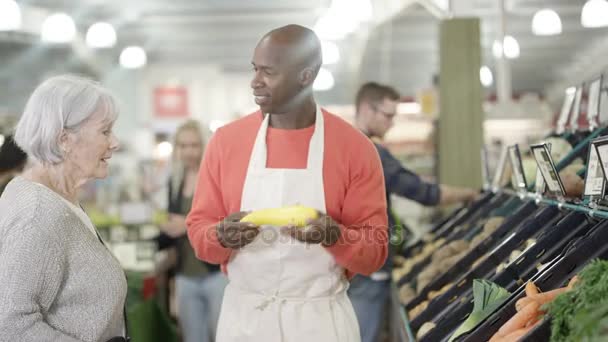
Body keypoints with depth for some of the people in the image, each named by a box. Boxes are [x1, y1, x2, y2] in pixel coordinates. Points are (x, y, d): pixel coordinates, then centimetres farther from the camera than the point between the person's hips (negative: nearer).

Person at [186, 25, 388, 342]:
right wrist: (223, 237, -17)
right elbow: (198, 232, 3)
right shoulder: (225, 140, -1)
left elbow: (374, 252, -5)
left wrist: (334, 235, -23)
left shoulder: (355, 148, -7)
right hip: (243, 316, 2)